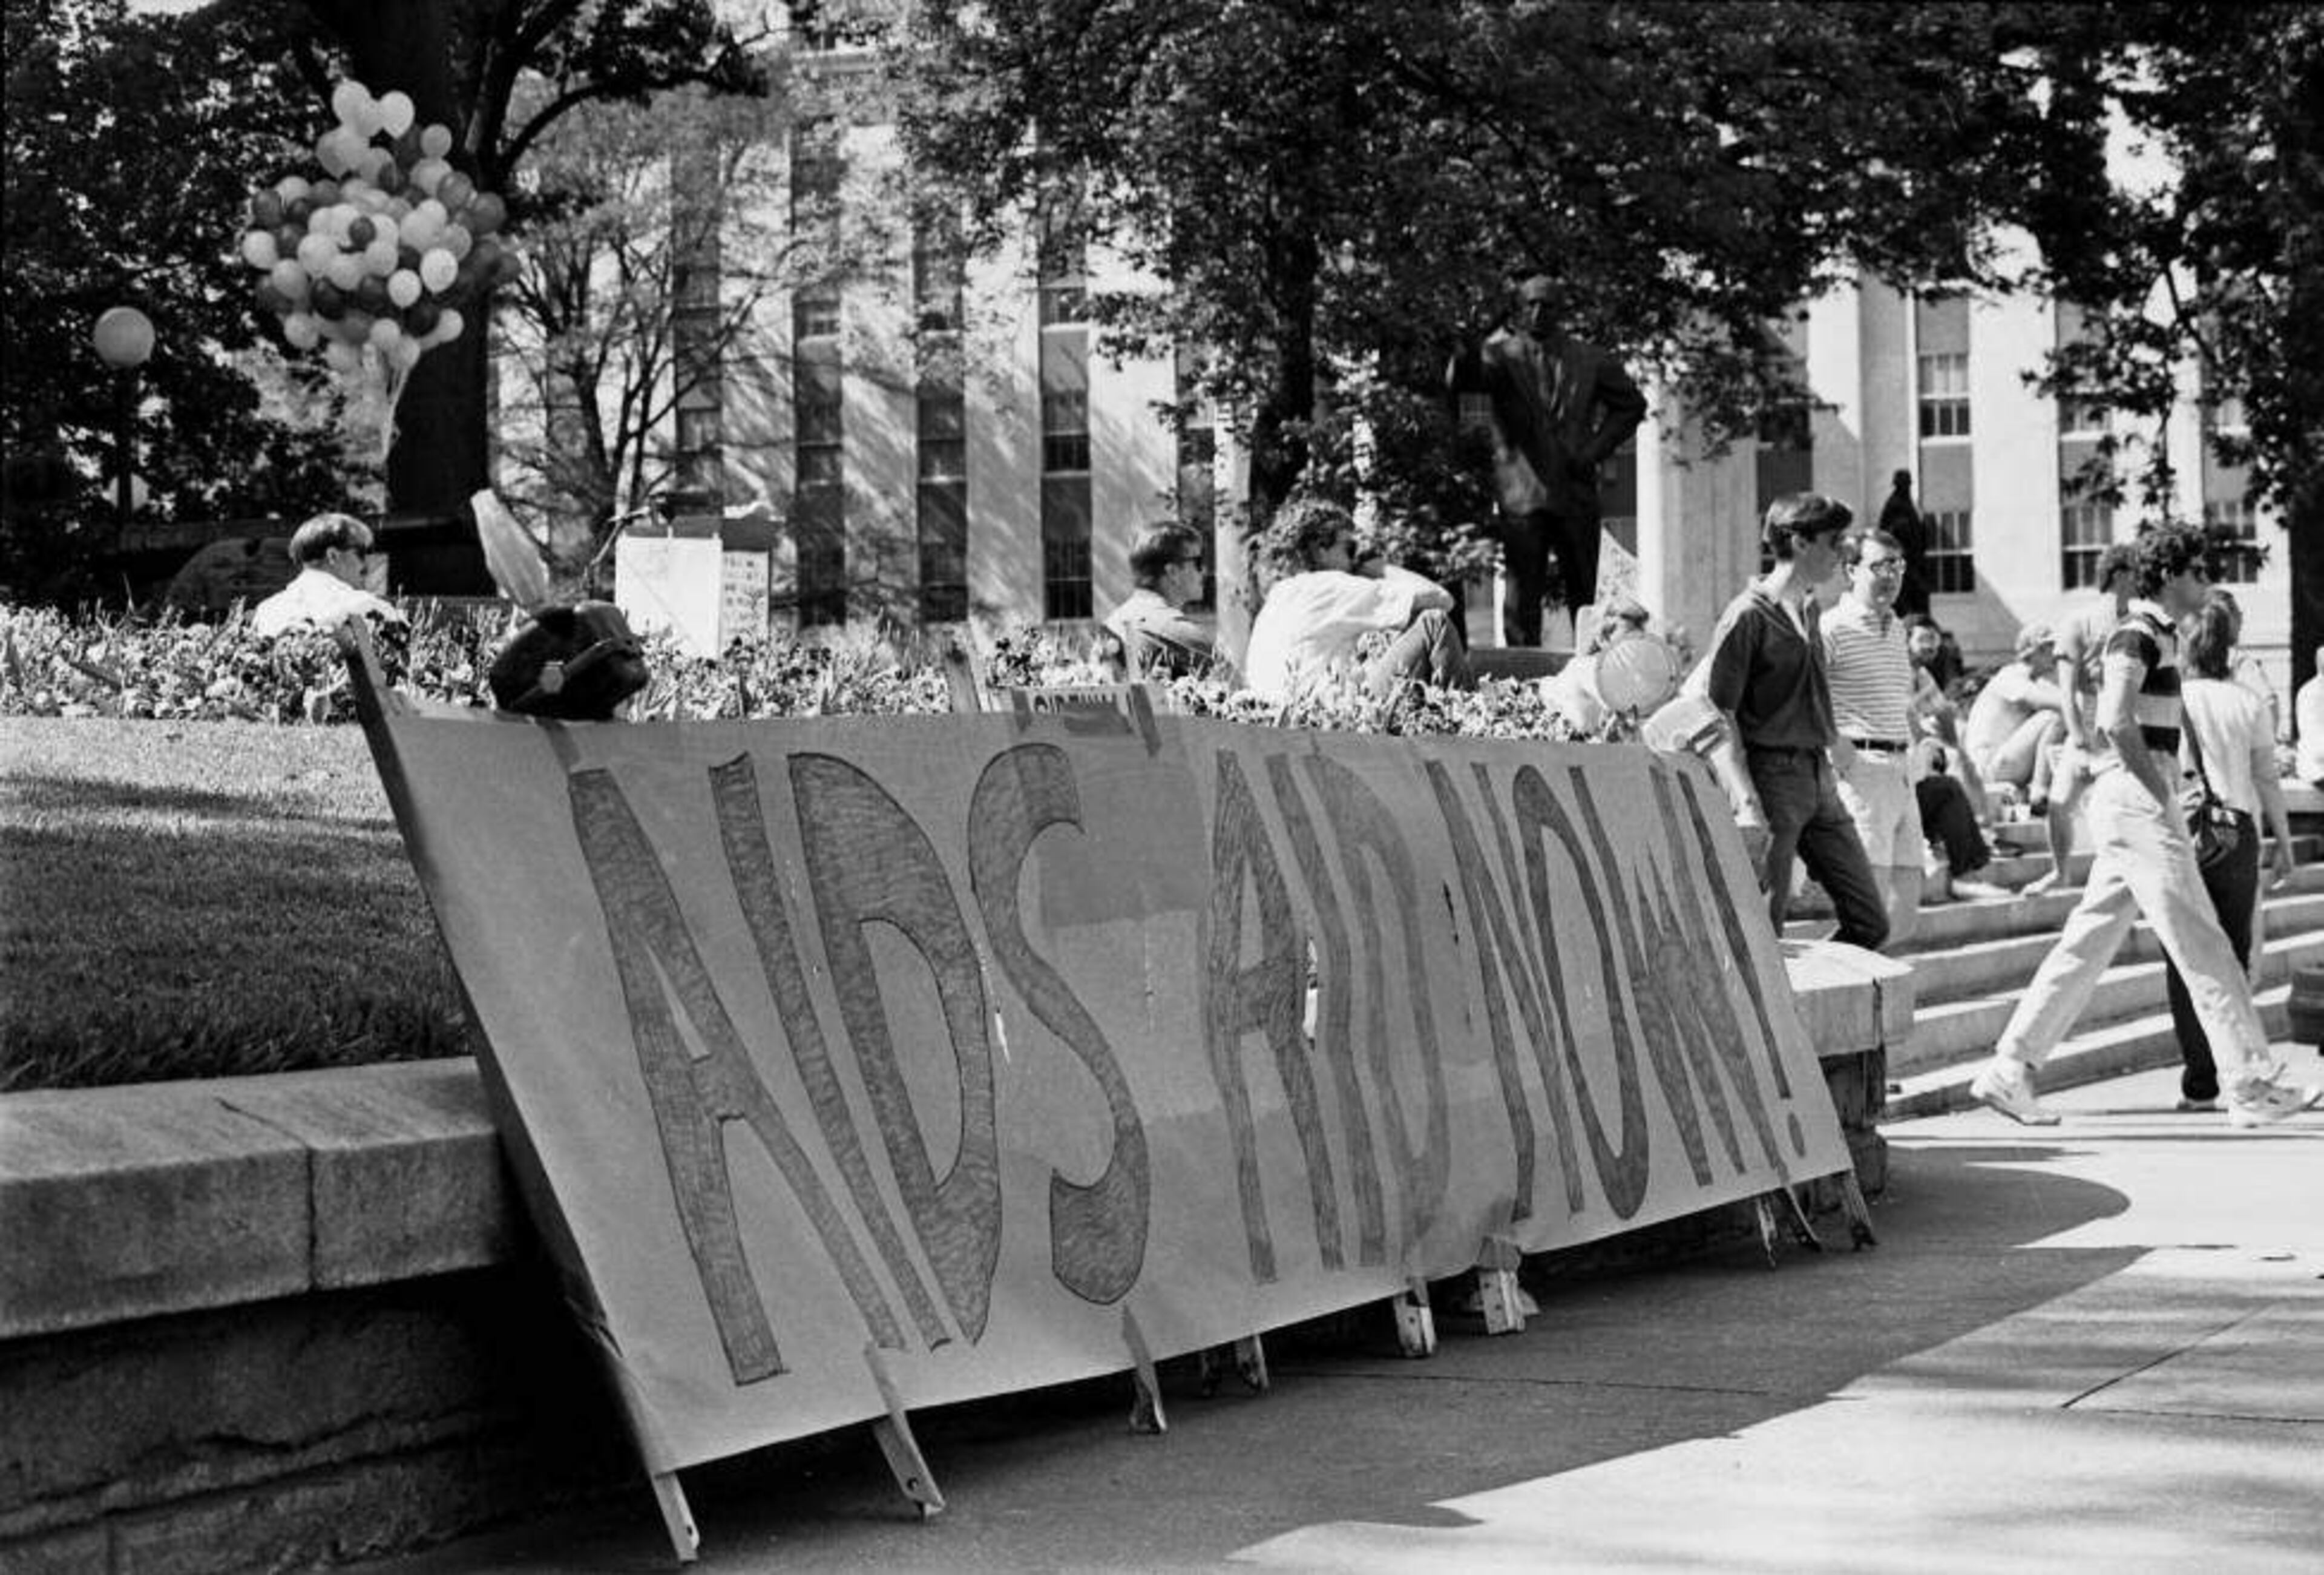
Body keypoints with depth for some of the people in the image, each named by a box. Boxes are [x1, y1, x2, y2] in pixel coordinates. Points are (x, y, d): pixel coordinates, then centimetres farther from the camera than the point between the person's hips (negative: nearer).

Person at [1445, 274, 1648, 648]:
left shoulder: (1588, 361, 11)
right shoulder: (1504, 354, 3)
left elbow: (1631, 404, 21)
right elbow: (1459, 382, -16)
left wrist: (1597, 448, 6)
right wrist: (1469, 351, -40)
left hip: (1576, 490, 2)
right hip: (1522, 494, -2)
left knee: (1583, 596, 5)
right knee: (1522, 598, -5)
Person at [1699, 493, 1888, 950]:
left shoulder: (1809, 609, 14)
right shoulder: (1748, 616, -11)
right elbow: (1717, 712, -15)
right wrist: (1746, 804, -22)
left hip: (1817, 778, 8)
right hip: (1772, 776, -8)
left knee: (1869, 923, 6)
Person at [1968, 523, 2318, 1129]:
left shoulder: (2159, 636, 19)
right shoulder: (2137, 636, -12)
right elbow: (2118, 724, -23)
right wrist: (2164, 796, -19)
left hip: (2135, 805, 10)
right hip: (2136, 800, -10)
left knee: (2090, 940, 9)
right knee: (2200, 945, -8)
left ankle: (2010, 1067, 10)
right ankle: (2251, 1088, -5)